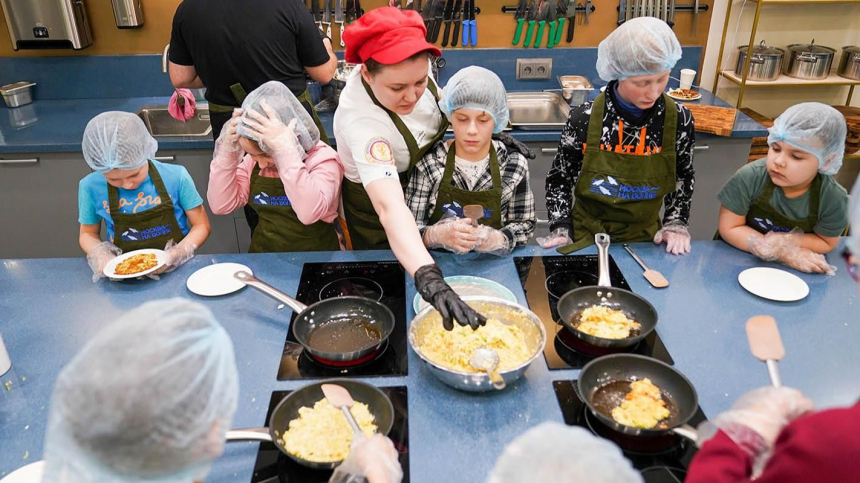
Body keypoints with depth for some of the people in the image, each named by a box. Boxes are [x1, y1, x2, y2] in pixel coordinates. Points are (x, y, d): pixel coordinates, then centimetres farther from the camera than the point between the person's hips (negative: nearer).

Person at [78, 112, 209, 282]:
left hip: (176, 271, -1)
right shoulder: (91, 187, -3)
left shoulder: (176, 176, -8)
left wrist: (180, 252, -18)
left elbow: (201, 226, -1)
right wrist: (100, 254, -9)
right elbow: (88, 233, 12)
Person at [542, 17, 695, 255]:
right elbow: (560, 177, -4)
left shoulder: (679, 119, -12)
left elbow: (683, 177, 6)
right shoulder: (584, 119, -17)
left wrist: (676, 223, -3)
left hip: (645, 237, 1)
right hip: (587, 236, -1)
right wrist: (561, 230, -12)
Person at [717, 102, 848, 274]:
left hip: (791, 270, 1)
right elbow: (729, 228, -16)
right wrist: (783, 252, -21)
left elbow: (826, 243, -2)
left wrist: (782, 242, -22)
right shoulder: (749, 178, -23)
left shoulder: (833, 199, -18)